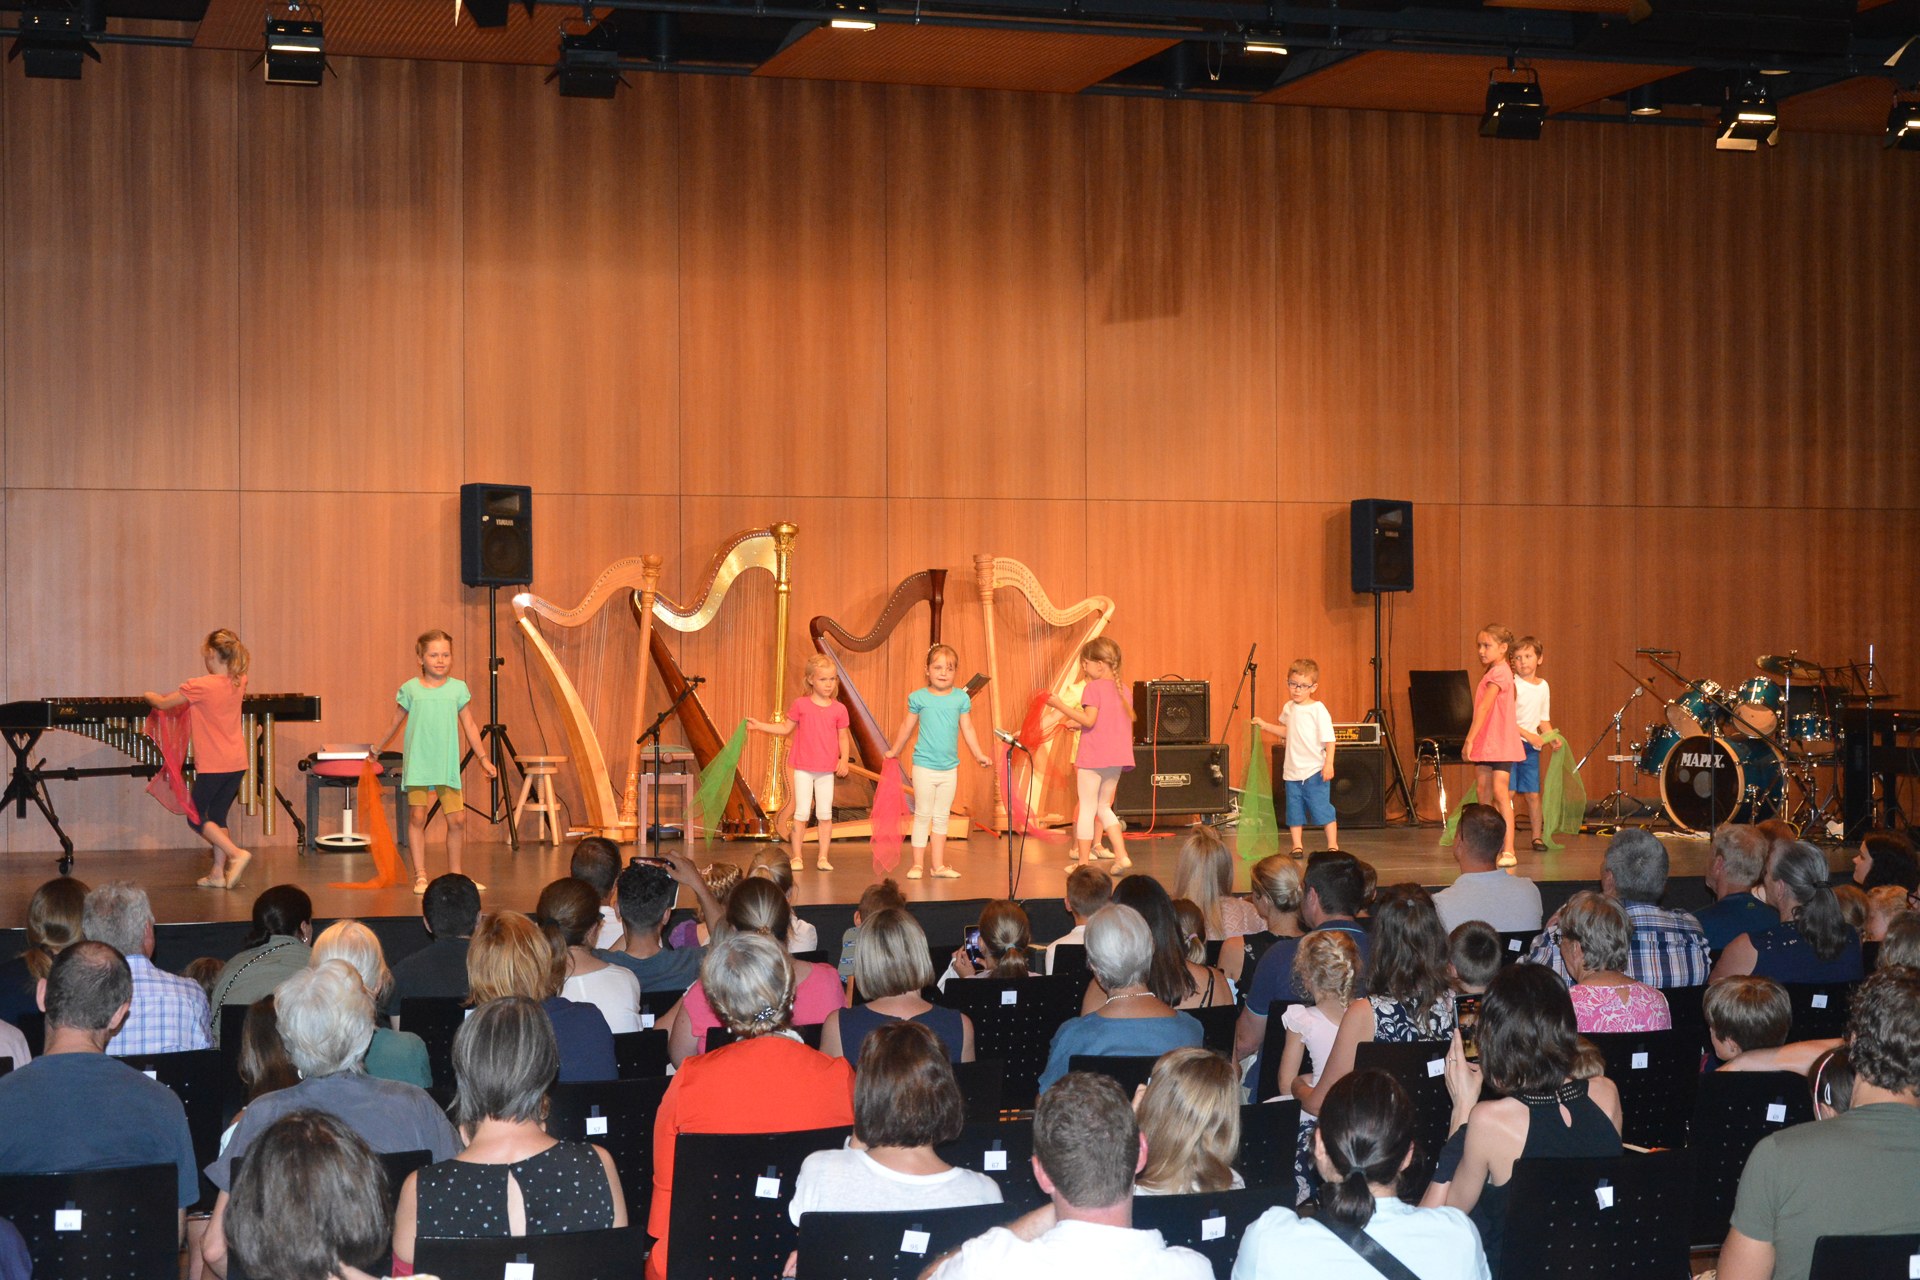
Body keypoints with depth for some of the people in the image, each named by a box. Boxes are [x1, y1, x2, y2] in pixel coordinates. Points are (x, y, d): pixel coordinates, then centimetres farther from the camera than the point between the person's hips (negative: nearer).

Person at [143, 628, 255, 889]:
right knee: (218, 817, 15)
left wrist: (149, 696, 18)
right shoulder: (238, 682, 3)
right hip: (237, 762, 7)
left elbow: (163, 704, -5)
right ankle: (218, 873, 12)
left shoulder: (199, 686, -16)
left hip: (212, 765, -7)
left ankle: (236, 853, -11)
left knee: (196, 817, 5)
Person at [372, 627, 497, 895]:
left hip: (447, 765, 1)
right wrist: (376, 748, 19)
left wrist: (483, 758, 12)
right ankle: (420, 876, 4)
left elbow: (469, 727, 12)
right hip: (417, 764, -1)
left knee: (457, 819, -1)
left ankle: (455, 875, 13)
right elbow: (395, 724, 14)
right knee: (417, 817, -2)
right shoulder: (411, 689, 2)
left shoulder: (458, 688, 6)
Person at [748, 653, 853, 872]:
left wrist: (844, 760, -9)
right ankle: (796, 857, 9)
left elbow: (843, 737, 4)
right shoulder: (801, 704, -2)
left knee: (825, 814, 4)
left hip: (827, 771, 1)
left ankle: (823, 857, 12)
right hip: (803, 769, -1)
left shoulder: (839, 709, 0)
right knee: (802, 813, 1)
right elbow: (785, 728, 8)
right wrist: (760, 725, 2)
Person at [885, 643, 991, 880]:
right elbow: (907, 727, 9)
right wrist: (895, 751, 17)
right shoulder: (919, 698, -4)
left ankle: (938, 865, 14)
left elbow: (967, 729, 10)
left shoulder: (961, 698, 2)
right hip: (924, 766, -3)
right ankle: (918, 865, 7)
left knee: (942, 817, 9)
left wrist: (979, 755, 8)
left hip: (949, 768, 3)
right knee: (923, 815, 2)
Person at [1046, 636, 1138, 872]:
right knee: (1103, 806, 18)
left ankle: (1083, 862, 1)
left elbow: (1089, 720, -19)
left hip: (1092, 756, -7)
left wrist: (1060, 705, -16)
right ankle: (1122, 855, 7)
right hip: (1116, 757, 7)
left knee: (1087, 808, -1)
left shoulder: (1093, 687, -10)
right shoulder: (1122, 689, 12)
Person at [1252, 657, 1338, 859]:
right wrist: (1264, 725, 19)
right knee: (1294, 810, 9)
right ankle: (1297, 846, 18)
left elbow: (1328, 739, -13)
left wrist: (1329, 763, -20)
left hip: (1315, 771, -6)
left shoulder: (1318, 710, -12)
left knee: (1322, 808, -4)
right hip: (1292, 771, 6)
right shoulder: (1288, 708, 9)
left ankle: (1333, 845, 6)